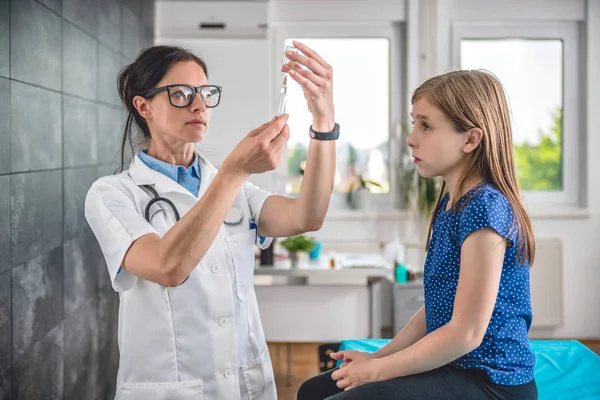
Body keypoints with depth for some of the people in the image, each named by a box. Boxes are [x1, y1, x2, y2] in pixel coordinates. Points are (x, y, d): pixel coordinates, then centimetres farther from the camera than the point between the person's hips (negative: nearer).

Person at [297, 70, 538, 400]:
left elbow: (467, 332, -22)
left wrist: (377, 370, -14)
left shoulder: (485, 208, -21)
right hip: (450, 366, 9)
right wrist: (379, 356, 4)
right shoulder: (450, 202, 8)